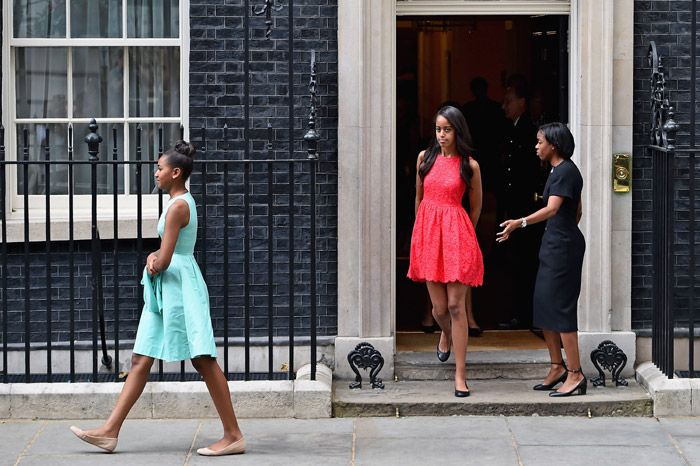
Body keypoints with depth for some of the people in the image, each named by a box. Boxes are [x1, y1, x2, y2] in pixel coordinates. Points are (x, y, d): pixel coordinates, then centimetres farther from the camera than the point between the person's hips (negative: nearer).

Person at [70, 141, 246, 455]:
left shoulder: (177, 207, -17)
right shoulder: (184, 201, 14)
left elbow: (164, 261, -19)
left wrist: (154, 265, 2)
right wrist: (154, 257, 2)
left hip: (179, 286, -10)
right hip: (167, 289, 10)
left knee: (204, 362, -6)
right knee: (141, 361, 8)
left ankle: (233, 436, -3)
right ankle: (110, 431, 8)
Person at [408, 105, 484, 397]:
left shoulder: (469, 165, -2)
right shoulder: (425, 157, 6)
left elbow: (475, 207, 10)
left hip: (456, 234, -3)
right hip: (427, 232, 3)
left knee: (455, 306, -7)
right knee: (439, 308, 5)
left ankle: (460, 375, -3)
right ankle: (446, 334, 43)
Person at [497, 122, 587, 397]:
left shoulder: (565, 171, -15)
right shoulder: (561, 170, 15)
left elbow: (552, 209, -28)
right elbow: (577, 212, 22)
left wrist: (520, 223, -38)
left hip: (564, 245, -10)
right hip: (554, 244, 10)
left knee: (560, 307, -9)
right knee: (543, 305, 11)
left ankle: (575, 375, -6)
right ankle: (557, 367, 19)